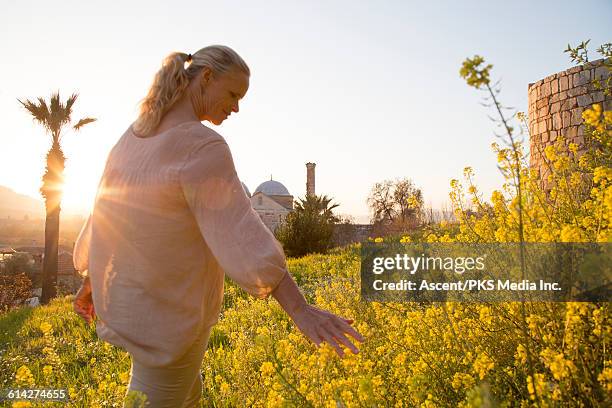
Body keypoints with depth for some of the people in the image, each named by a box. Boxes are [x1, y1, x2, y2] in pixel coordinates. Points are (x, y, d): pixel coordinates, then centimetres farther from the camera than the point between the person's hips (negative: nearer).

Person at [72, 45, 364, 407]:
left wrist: (91, 283, 21)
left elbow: (106, 213, 10)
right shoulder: (204, 147, -25)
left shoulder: (136, 135, 3)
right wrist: (301, 310, -34)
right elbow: (241, 232, -33)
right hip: (170, 309, -9)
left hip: (127, 297, 9)